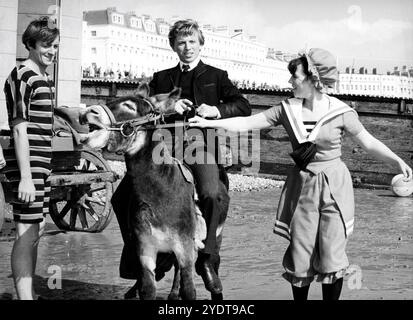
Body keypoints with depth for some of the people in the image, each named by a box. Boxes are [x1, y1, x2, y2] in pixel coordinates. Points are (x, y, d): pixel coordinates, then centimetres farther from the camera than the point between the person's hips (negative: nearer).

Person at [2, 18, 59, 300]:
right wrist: (25, 177, -19)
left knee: (37, 230, 13)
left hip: (42, 164, 9)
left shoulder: (45, 79, 16)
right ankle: (24, 297, -5)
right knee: (27, 234, -8)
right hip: (27, 164, -9)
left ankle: (29, 293, 22)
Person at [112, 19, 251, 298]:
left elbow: (244, 106, 7)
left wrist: (215, 110, -11)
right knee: (122, 196, -11)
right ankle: (136, 262, 3)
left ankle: (207, 260, -15)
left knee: (210, 194, -31)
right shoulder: (162, 78, 24)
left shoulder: (216, 76, 18)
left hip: (202, 142, -2)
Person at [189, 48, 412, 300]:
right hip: (302, 187, 3)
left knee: (332, 256, -3)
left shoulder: (341, 112, -9)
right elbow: (248, 123, 0)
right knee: (300, 257, 6)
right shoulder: (288, 110, -1)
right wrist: (210, 123, -6)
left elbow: (369, 142, -2)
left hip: (334, 186, -3)